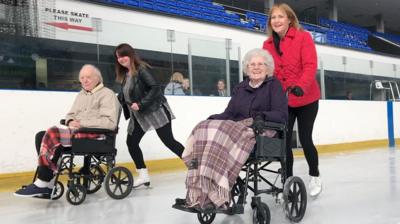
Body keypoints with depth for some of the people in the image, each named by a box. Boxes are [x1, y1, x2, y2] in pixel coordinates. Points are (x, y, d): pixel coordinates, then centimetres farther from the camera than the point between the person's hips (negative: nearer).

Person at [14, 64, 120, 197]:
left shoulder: (107, 94, -3)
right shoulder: (81, 94, 23)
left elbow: (110, 122, -16)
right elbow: (71, 114, 26)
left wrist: (83, 123, -18)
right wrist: (71, 121, 0)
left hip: (95, 135, -8)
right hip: (77, 131, 8)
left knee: (52, 133, -25)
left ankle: (43, 183, -17)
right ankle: (47, 183, -14)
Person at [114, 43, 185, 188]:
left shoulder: (142, 69, -14)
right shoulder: (124, 74, 11)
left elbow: (155, 88, -23)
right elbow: (124, 96, 14)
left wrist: (141, 104, -26)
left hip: (155, 112, -9)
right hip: (138, 116, 9)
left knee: (169, 141, -9)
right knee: (131, 142, 4)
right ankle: (143, 175, 12)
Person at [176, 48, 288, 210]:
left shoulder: (274, 85, 6)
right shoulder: (240, 88, 21)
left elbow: (282, 115, -5)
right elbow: (229, 114, 14)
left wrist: (261, 116, -23)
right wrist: (212, 119, -7)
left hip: (262, 133, -5)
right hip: (236, 129, 5)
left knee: (223, 135, -34)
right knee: (204, 130, -25)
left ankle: (216, 197, -37)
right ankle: (199, 195, -35)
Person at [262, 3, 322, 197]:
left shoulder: (303, 37, -9)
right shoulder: (267, 45, 3)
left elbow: (310, 66, -18)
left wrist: (301, 86, -33)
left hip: (306, 99, -3)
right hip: (282, 102, 4)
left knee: (305, 140, 0)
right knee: (284, 142, 2)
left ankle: (315, 176, 26)